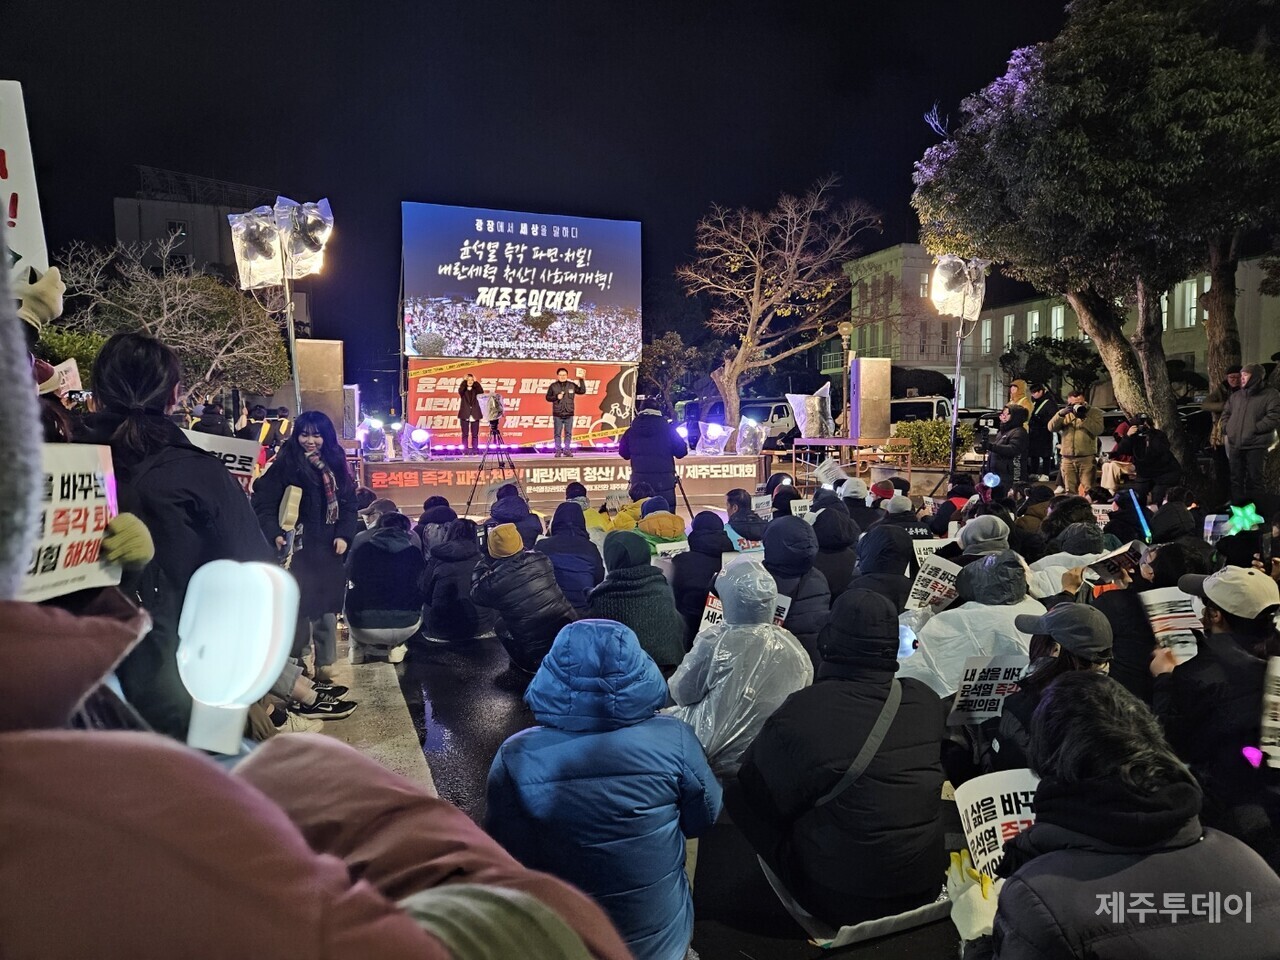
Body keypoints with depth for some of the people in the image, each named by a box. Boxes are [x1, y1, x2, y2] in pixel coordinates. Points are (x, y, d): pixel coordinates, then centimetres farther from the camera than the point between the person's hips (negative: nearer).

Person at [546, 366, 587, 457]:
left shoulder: (572, 385, 6)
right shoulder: (553, 386, 3)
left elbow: (582, 391, 2)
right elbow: (548, 398, 6)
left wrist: (581, 380, -7)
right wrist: (556, 397, -11)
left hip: (569, 414, 1)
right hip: (557, 415, -1)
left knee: (568, 433, 4)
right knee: (558, 434, 2)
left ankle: (566, 450, 12)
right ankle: (558, 451, 8)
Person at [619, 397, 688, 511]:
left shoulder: (632, 430, 2)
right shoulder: (668, 429, -5)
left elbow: (623, 453, 12)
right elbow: (681, 451, 0)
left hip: (639, 481, 3)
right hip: (664, 482, -3)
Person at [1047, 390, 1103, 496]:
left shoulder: (1094, 412, 5)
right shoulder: (1065, 413, 13)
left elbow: (1098, 430, -11)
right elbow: (1051, 427, -2)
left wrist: (1083, 418, -17)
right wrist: (1061, 414, -15)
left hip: (1087, 458, -3)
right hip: (1068, 459, 3)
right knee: (1070, 491, 9)